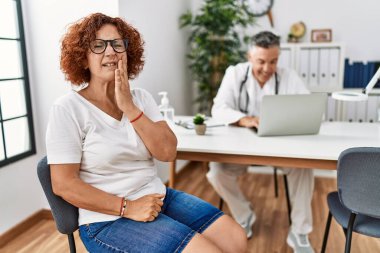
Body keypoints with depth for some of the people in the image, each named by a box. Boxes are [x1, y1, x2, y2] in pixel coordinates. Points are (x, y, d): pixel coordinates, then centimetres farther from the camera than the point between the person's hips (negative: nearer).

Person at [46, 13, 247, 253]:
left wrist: (130, 107, -15)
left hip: (156, 198, 5)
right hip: (108, 219, -5)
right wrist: (127, 207, -18)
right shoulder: (68, 108, -10)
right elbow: (63, 184, -13)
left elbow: (168, 152, -6)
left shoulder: (141, 97, 5)